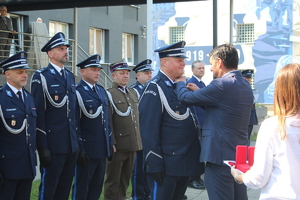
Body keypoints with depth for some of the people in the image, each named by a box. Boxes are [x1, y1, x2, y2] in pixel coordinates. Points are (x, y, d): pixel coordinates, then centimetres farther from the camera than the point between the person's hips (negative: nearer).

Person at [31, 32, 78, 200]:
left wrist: (77, 141, 14)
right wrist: (43, 147, -16)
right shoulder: (41, 77, -7)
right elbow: (39, 113, -11)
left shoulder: (70, 76, 15)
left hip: (72, 146, 7)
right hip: (53, 146, -6)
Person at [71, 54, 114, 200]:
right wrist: (79, 149, -18)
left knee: (96, 188, 13)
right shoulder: (77, 92, -10)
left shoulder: (102, 91, 15)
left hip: (102, 149, 7)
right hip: (87, 150, -7)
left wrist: (110, 144, 16)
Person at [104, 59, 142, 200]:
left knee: (125, 179, 15)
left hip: (132, 145, 7)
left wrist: (138, 140, 17)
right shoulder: (109, 94, -7)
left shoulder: (133, 93, 15)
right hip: (118, 145, -7)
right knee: (113, 181, 3)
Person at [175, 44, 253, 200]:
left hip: (220, 155, -9)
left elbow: (184, 98, -12)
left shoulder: (222, 84, -17)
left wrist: (180, 83, 9)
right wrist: (199, 92, 18)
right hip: (241, 154, 9)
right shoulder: (245, 86, 11)